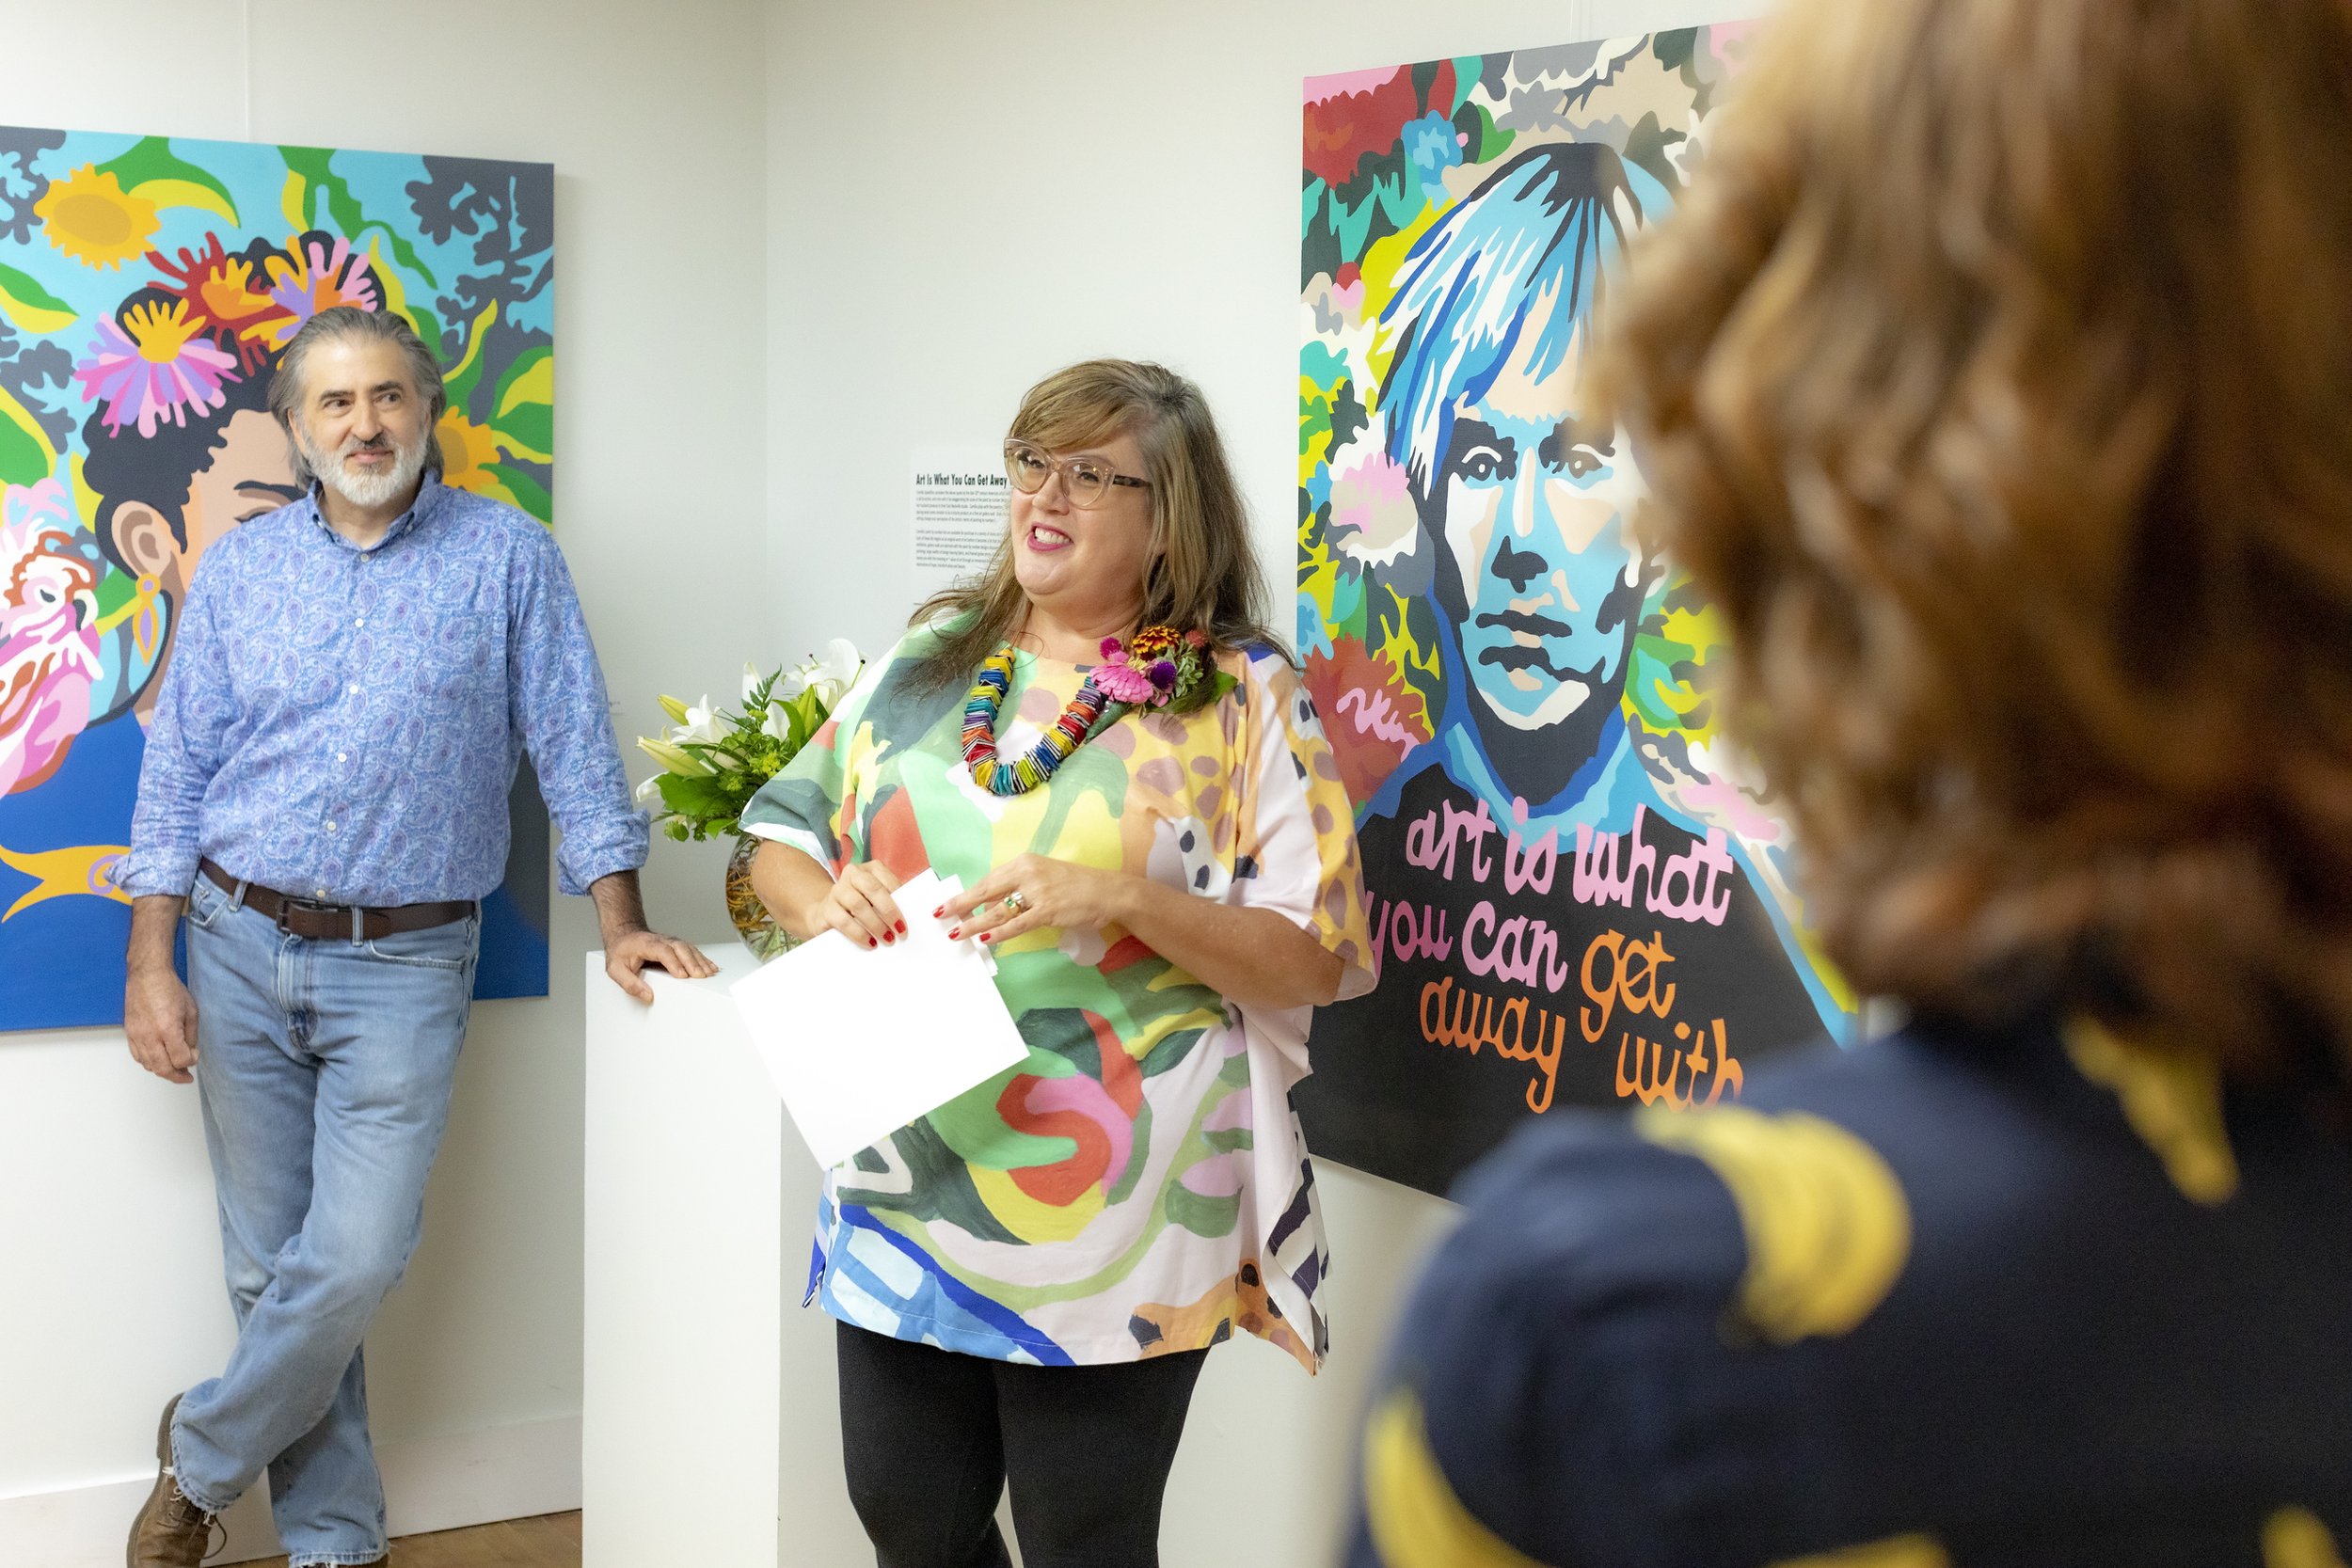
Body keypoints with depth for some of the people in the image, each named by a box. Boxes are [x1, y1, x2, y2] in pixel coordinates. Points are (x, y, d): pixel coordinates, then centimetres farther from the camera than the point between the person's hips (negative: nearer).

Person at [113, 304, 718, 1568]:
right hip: (242, 952, 2)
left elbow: (573, 751, 0)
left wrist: (621, 924, -7)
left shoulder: (510, 561, 0)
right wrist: (151, 967, 1)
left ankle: (202, 1457, 15)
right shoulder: (237, 571, 6)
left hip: (404, 967, -2)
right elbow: (176, 772, 7)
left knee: (353, 1262, -10)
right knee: (269, 1269, 6)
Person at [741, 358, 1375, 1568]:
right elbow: (783, 836, 17)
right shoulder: (932, 654, 10)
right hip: (904, 1198, 5)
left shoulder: (1242, 695, -4)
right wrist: (824, 903, -7)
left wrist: (1124, 898, -23)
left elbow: (1322, 957, -9)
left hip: (1110, 1229, -4)